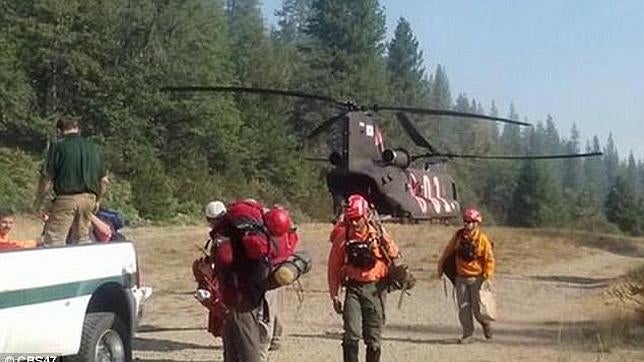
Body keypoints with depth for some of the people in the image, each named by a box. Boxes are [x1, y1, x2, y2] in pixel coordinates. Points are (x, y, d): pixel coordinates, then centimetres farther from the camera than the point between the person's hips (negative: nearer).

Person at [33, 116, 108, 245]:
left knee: (53, 240, -5)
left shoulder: (58, 147, -5)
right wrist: (97, 200, 26)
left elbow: (47, 179, -8)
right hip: (89, 198, 6)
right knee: (82, 238, 16)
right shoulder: (94, 148, 11)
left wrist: (38, 201, 4)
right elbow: (104, 180, 13)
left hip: (66, 198, -6)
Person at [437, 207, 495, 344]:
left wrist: (487, 276, -14)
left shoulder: (482, 239, -9)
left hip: (477, 278, -3)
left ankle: (485, 323, 29)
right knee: (463, 307, -1)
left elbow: (489, 259, -6)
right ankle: (468, 334, 10)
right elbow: (448, 251, 14)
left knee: (477, 309, -3)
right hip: (461, 278, 3)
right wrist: (441, 266, 17)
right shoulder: (458, 235, 2)